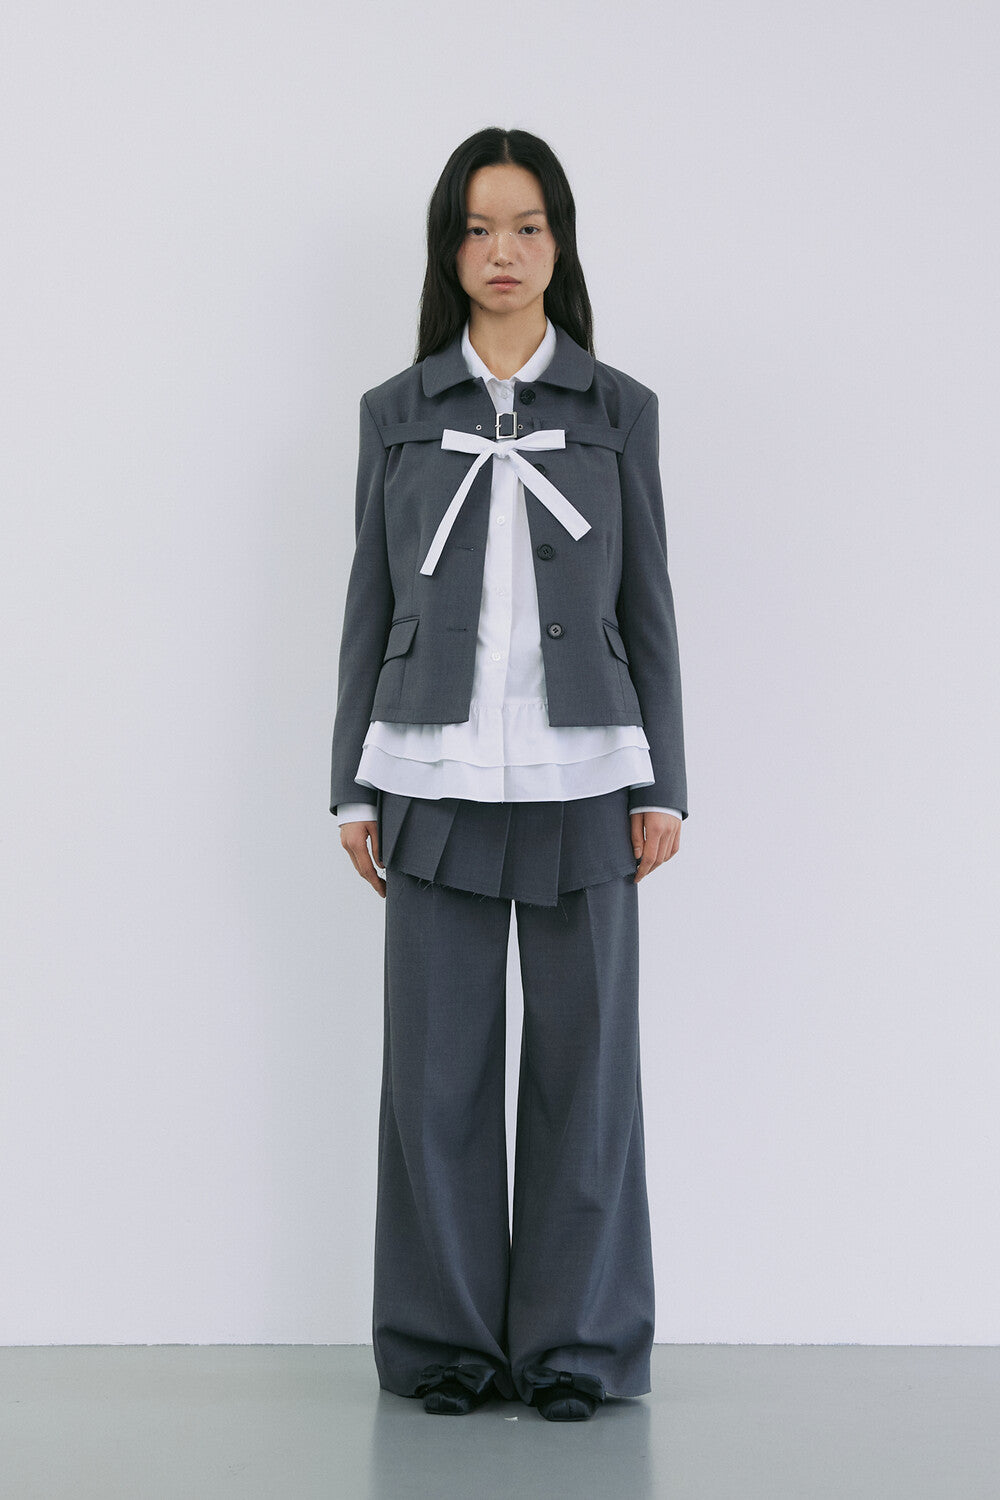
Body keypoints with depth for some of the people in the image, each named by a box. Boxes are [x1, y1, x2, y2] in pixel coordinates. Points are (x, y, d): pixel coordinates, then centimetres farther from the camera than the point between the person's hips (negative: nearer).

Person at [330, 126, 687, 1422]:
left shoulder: (619, 411, 6)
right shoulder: (397, 413, 7)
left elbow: (646, 607, 6)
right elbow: (372, 606, 8)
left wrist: (663, 785, 1)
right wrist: (354, 787, 3)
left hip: (581, 776, 0)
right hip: (440, 774, 0)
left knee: (584, 1056, 2)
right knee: (438, 1062, 1)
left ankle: (577, 1343, 14)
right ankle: (447, 1340, 14)